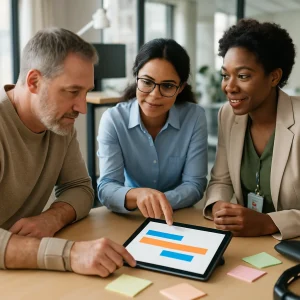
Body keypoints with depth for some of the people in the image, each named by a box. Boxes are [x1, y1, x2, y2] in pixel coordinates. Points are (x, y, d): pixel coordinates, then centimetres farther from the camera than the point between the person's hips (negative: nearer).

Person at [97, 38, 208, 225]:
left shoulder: (195, 117, -10)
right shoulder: (113, 119, -11)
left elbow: (195, 184, -10)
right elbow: (106, 188, -19)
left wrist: (160, 203, -28)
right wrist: (137, 195, -39)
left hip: (178, 219, 1)